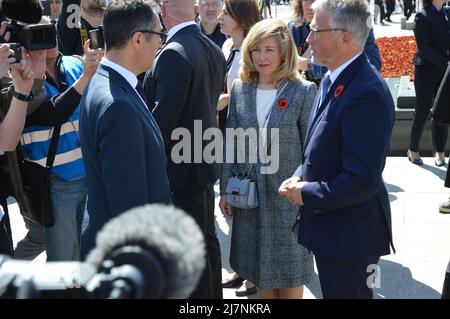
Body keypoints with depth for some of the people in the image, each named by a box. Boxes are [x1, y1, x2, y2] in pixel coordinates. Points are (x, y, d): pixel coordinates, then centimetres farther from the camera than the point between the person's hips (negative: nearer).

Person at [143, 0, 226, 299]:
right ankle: (213, 294, 33)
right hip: (205, 160, 9)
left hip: (181, 165, -9)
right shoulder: (214, 50, 5)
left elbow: (163, 119, -24)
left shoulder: (173, 54, -22)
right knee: (207, 238, 20)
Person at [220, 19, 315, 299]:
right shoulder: (240, 89, 2)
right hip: (248, 194, 4)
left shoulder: (304, 91, -10)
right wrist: (225, 189, 6)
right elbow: (230, 145, 7)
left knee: (288, 267, 9)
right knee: (258, 266, 15)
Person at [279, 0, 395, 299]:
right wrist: (301, 176, 0)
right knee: (333, 291, 23)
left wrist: (307, 195, -17)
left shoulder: (366, 93, -26)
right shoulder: (333, 79, 6)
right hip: (329, 226, 10)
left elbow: (362, 180, -28)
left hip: (349, 233, -9)